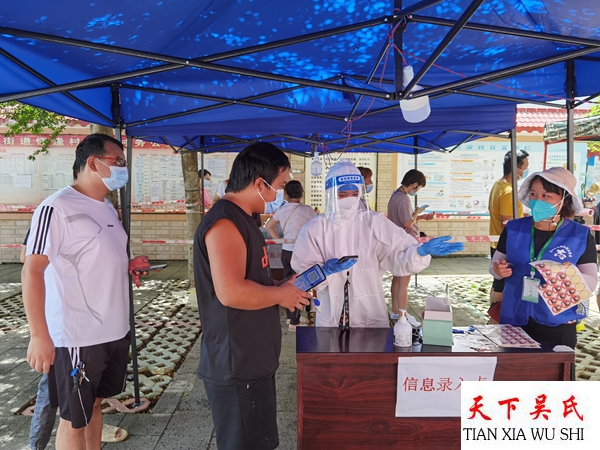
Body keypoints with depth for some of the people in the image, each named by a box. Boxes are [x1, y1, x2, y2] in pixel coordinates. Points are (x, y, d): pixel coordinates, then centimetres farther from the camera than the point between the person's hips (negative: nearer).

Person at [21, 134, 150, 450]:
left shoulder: (107, 209, 10)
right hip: (77, 337, -8)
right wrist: (39, 335, -21)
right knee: (74, 418, 9)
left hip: (115, 330, 8)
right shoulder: (57, 208, -16)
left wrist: (127, 266, 3)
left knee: (94, 403, 21)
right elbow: (32, 270, -18)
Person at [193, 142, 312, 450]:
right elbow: (231, 292, -32)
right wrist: (281, 294, -17)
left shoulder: (241, 219, 12)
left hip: (252, 361, 10)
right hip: (236, 367, -10)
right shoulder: (225, 222, -22)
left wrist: (283, 286, 6)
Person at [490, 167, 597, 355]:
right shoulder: (514, 228, -2)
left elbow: (592, 281, -5)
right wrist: (498, 269, -17)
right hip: (514, 320, 2)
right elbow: (495, 264, 5)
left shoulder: (581, 235, -6)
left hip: (558, 325, -1)